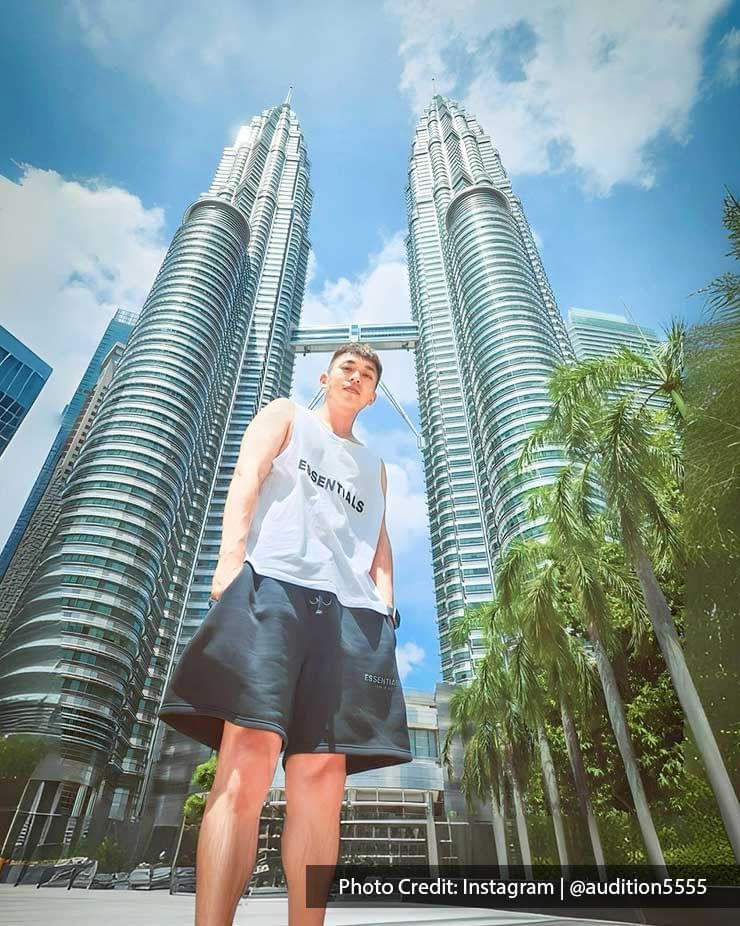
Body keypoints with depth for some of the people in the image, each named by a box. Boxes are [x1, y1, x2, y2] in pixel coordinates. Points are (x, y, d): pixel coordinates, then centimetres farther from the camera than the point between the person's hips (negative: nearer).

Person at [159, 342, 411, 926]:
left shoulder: (374, 466, 34)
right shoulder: (285, 417, 22)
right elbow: (247, 481, 4)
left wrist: (386, 600, 8)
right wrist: (231, 556, -12)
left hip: (350, 608, 5)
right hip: (272, 585, -4)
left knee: (322, 777, -3)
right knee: (247, 763, -15)